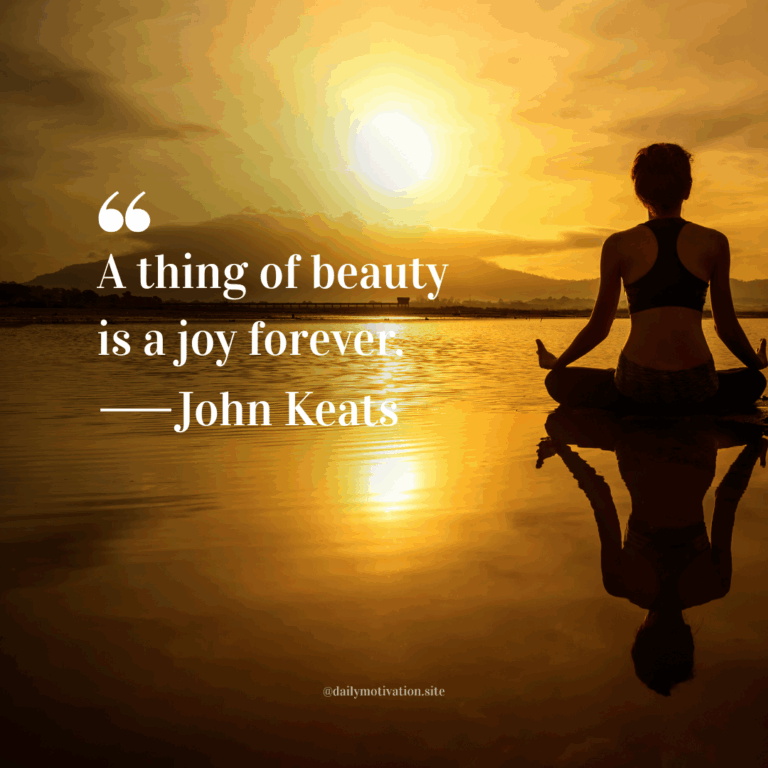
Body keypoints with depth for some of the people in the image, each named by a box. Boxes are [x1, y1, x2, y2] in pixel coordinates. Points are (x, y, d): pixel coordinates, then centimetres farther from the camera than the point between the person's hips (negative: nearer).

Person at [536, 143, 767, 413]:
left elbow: (599, 327, 8)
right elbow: (726, 325, 12)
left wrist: (555, 362, 25)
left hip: (637, 389, -1)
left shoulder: (618, 245, 5)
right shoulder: (714, 243, 6)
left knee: (558, 381, 23)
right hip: (694, 391, 2)